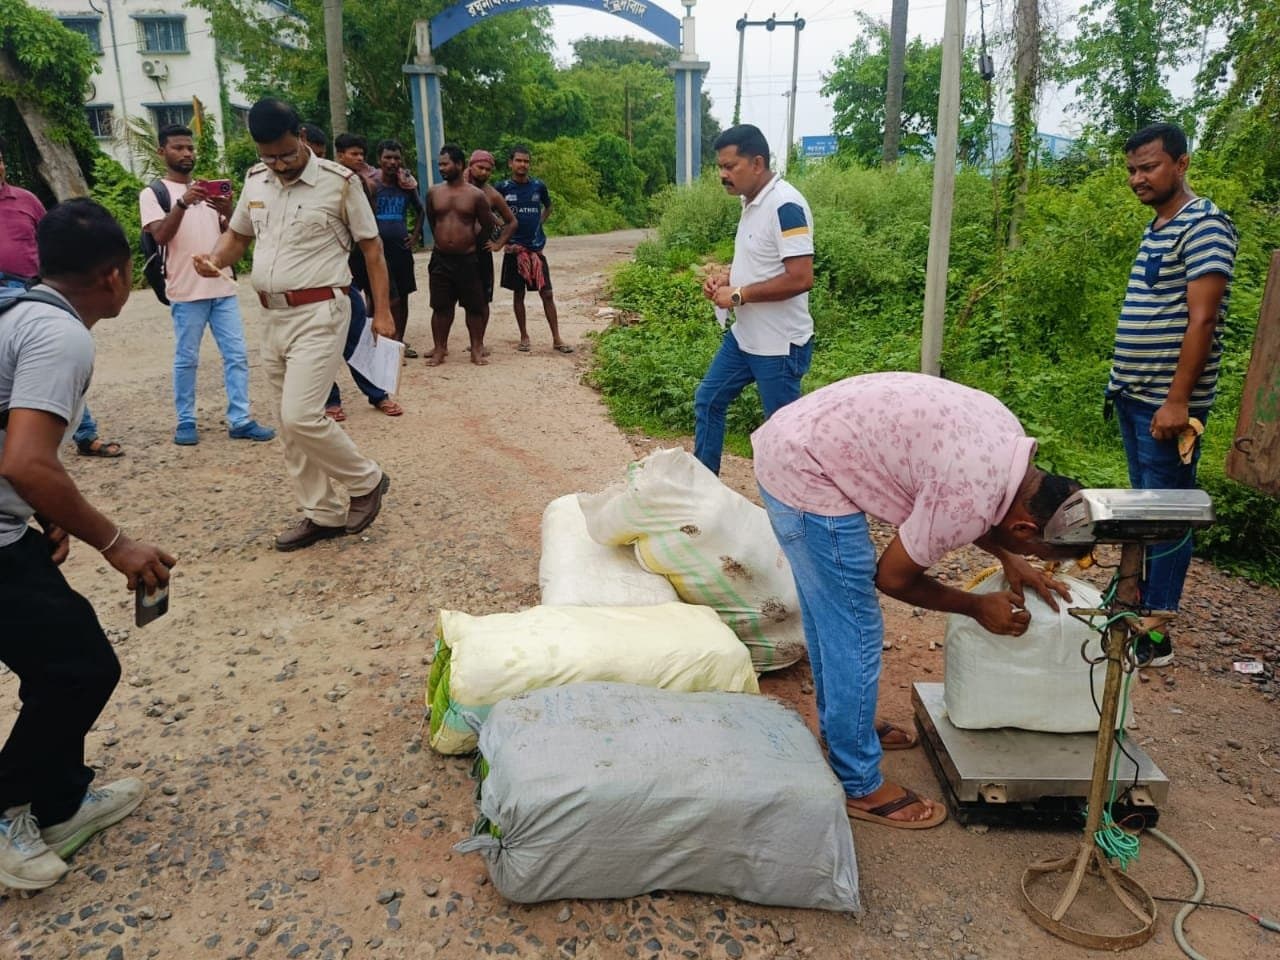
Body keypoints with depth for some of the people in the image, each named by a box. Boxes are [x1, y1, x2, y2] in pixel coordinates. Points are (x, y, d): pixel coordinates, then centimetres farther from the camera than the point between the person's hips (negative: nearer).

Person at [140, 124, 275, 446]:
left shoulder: (209, 189, 17)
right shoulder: (153, 193, 2)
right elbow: (161, 235, -12)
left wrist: (228, 213, -9)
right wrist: (182, 203, -25)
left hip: (223, 287, 5)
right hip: (186, 291, -5)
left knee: (237, 355, 1)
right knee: (186, 359, 2)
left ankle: (240, 420, 5)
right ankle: (186, 422, 12)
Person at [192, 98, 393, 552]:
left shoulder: (339, 181, -8)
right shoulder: (255, 180, 8)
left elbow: (371, 246, -4)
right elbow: (238, 234, 20)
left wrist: (381, 312, -8)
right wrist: (215, 258, -2)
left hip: (319, 314, -7)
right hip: (274, 316, 7)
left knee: (301, 417, -17)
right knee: (291, 424, 10)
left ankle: (366, 480, 7)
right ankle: (323, 514, 21)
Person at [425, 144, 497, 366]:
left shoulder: (476, 194, -4)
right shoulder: (434, 192, 3)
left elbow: (488, 225, 6)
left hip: (467, 258, -2)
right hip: (440, 258, 2)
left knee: (474, 306, 4)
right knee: (441, 306, 5)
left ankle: (477, 349, 15)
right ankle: (439, 349, 15)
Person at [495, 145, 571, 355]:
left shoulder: (538, 186, 3)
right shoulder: (503, 188, -2)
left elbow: (548, 207, 22)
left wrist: (538, 224, 8)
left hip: (536, 248, 1)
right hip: (514, 248, -1)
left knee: (547, 293, -1)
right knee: (518, 294, 6)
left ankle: (556, 339, 4)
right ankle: (524, 337, 17)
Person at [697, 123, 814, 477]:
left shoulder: (785, 206, -21)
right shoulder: (753, 201, 8)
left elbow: (800, 278, -28)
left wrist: (738, 295, -20)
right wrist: (727, 275, 4)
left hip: (779, 345, -10)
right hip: (743, 336, 10)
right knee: (707, 401, 18)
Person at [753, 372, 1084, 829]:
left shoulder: (1008, 436, 2)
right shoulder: (974, 500, -22)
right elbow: (893, 576, -7)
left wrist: (1009, 560, 11)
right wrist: (978, 606, 5)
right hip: (805, 474, -10)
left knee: (827, 615, 24)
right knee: (855, 633, 0)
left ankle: (840, 727, 43)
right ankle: (859, 786, 15)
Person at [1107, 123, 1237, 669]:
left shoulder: (1203, 225, -12)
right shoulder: (1155, 229, 15)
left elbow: (1201, 320, -19)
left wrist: (1177, 400, -22)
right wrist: (1123, 383, 16)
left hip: (1167, 402, -9)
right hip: (1132, 396, 9)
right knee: (1141, 503, 15)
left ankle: (1154, 633, 2)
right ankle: (1134, 598, 27)